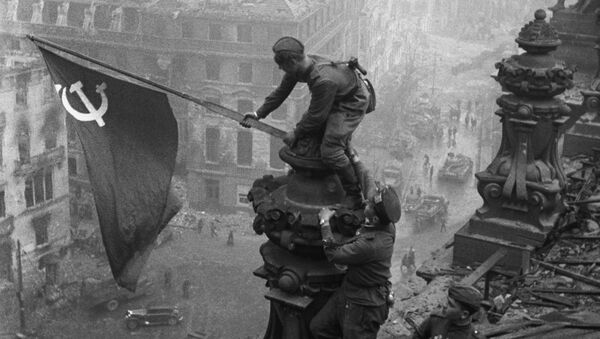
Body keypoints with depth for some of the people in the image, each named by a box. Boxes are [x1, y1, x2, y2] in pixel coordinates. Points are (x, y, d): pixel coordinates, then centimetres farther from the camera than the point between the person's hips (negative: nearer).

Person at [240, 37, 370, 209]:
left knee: (330, 151, -16)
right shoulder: (298, 67, -12)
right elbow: (282, 91, 4)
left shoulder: (323, 81, -38)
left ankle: (355, 196, -1)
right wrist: (259, 113, 4)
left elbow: (316, 115, -25)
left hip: (352, 103, -9)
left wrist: (296, 134, -11)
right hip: (334, 99, 9)